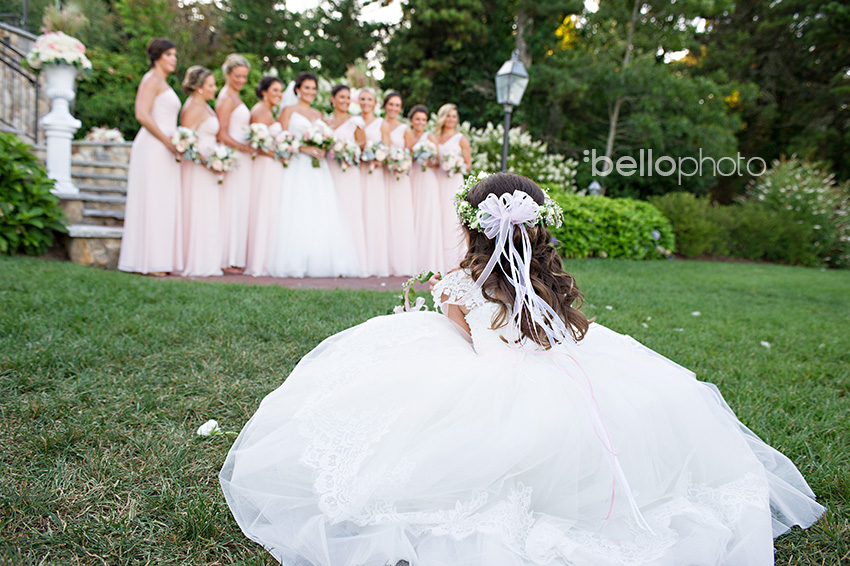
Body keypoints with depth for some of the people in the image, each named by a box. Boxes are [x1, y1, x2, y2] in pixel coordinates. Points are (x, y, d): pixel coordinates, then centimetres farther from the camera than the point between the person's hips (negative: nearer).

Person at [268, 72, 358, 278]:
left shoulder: (318, 114, 23)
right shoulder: (288, 111, 8)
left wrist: (323, 149, 0)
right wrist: (304, 148, -15)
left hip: (318, 169, 5)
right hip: (297, 167, -5)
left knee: (323, 213, -4)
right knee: (298, 213, -11)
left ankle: (322, 263, -4)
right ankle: (297, 264, -10)